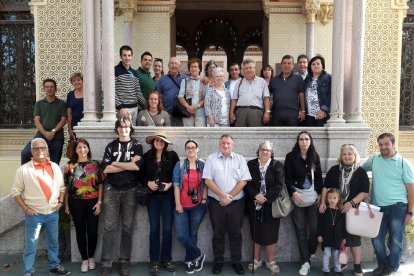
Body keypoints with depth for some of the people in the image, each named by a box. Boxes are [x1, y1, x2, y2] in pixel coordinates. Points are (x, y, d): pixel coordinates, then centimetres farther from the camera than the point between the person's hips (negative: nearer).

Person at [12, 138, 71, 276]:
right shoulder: (24, 169, -8)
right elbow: (16, 191, -4)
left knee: (53, 242, 16)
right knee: (30, 245, 5)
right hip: (34, 214, -4)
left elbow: (61, 187, 15)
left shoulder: (55, 167, 5)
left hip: (53, 213, 4)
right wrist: (25, 209, -9)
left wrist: (60, 202, 3)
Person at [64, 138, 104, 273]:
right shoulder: (70, 166, 2)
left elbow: (100, 184, 2)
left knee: (92, 231, 4)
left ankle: (91, 257, 25)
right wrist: (66, 204, 3)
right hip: (76, 203, 0)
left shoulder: (95, 164, 2)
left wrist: (99, 202, -4)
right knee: (80, 231, 9)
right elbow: (66, 186, 5)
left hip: (92, 202, 0)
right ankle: (84, 259, 22)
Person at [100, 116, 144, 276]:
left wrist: (115, 163, -8)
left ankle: (124, 262, 16)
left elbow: (137, 166, -13)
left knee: (127, 227, 6)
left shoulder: (136, 146, 5)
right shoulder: (110, 146, 8)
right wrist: (128, 164, -10)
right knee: (109, 227, -1)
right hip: (112, 190, 1)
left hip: (130, 190, 0)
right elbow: (106, 168, -5)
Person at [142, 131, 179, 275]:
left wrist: (170, 184, -13)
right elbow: (141, 175, 7)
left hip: (168, 195, -1)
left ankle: (166, 259, 18)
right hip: (152, 195, 1)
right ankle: (154, 261, 14)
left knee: (167, 228, 2)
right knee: (154, 228, 4)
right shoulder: (146, 156, 3)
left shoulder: (172, 155, -1)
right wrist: (148, 183, -10)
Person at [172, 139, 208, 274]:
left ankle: (189, 260, 25)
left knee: (192, 234, 7)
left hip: (198, 205, 0)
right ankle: (198, 255, 15)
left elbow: (205, 183, 7)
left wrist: (204, 199, -3)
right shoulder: (179, 165, 4)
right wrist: (177, 203, -7)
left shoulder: (203, 164, 5)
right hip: (182, 206, 0)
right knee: (180, 235, -6)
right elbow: (176, 185, -1)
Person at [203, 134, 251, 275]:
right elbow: (208, 180, -5)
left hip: (236, 202, 1)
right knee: (218, 233, 9)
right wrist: (222, 196, -12)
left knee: (236, 233, 8)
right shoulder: (211, 158, 3)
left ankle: (236, 261, 21)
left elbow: (243, 180, -3)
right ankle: (218, 261, 22)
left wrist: (230, 196, -10)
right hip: (216, 202, 0)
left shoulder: (240, 159, 5)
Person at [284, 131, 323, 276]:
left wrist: (321, 194, 3)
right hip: (297, 196, -2)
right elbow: (287, 178, -5)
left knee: (315, 228, 0)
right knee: (301, 230, 2)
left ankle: (309, 254, 24)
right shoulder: (291, 157, -3)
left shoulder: (315, 156, 5)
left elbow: (319, 177, 9)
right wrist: (293, 192, -18)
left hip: (313, 196, 2)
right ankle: (306, 262, 10)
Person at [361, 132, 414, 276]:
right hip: (378, 207, 3)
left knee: (395, 240, 9)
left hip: (397, 207, -3)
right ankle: (382, 264, 32)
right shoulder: (373, 160, 4)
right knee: (377, 239, 10)